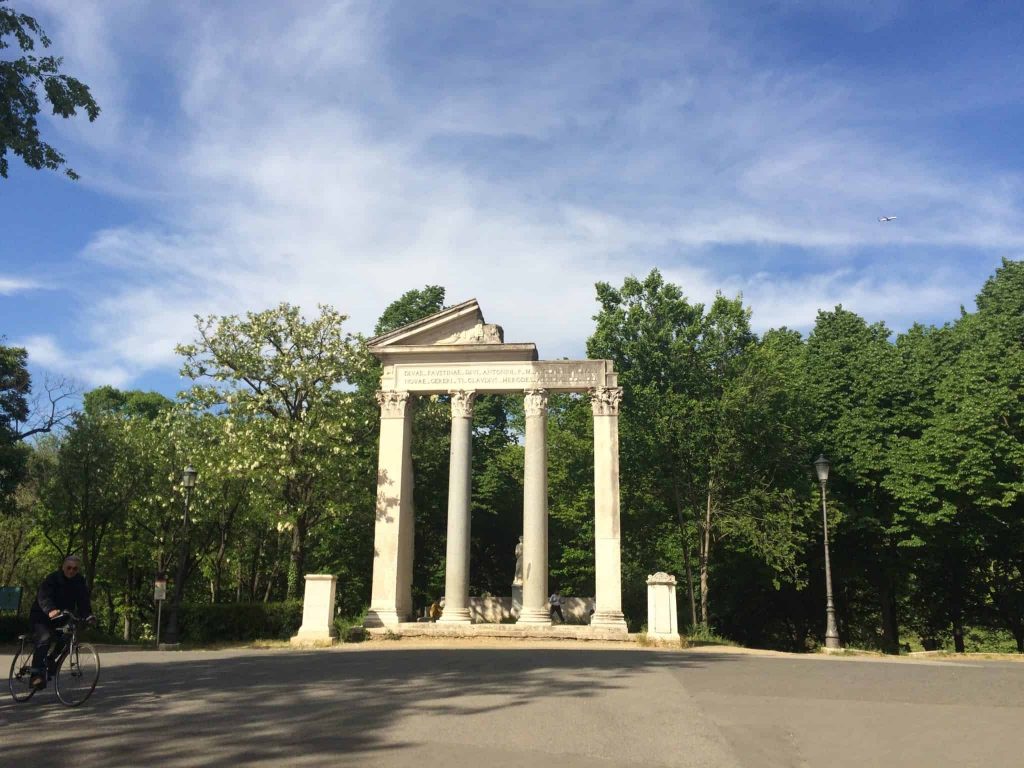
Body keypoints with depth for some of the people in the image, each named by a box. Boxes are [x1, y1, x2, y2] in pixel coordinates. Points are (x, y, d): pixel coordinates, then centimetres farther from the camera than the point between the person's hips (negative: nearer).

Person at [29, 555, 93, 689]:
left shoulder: (80, 582, -3)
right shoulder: (52, 579, -19)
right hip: (42, 617, -5)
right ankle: (36, 674, -27)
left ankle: (50, 660, 15)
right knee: (44, 639, -26)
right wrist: (51, 610, -55)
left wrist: (88, 615, -33)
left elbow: (83, 601, -14)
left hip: (63, 617, 5)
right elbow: (43, 597, -35)